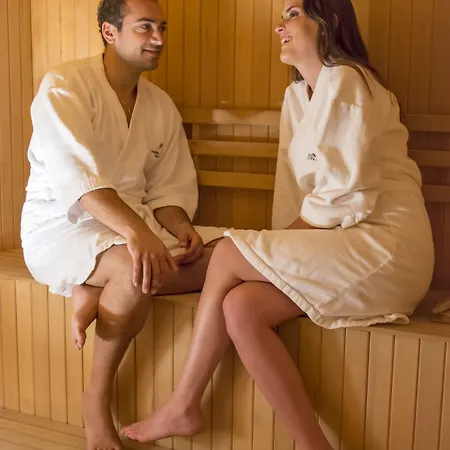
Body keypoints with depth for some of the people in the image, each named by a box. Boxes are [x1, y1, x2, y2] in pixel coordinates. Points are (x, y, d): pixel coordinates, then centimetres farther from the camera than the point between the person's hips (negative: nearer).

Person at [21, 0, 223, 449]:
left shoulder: (162, 106, 9)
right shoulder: (64, 86, -11)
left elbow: (169, 189, 8)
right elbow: (74, 174, -26)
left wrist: (180, 228, -15)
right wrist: (136, 231, -40)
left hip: (135, 224, 6)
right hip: (62, 228, -6)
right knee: (135, 269, -37)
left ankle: (97, 299, -15)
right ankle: (96, 397, -15)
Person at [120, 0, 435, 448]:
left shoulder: (346, 82, -9)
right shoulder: (297, 96, 17)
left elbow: (346, 197, -16)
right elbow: (293, 193, 10)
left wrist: (281, 242, -10)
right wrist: (280, 246, -4)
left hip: (381, 245, -7)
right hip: (341, 247, 7)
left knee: (228, 253, -16)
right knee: (241, 307, -16)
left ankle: (183, 407, -4)